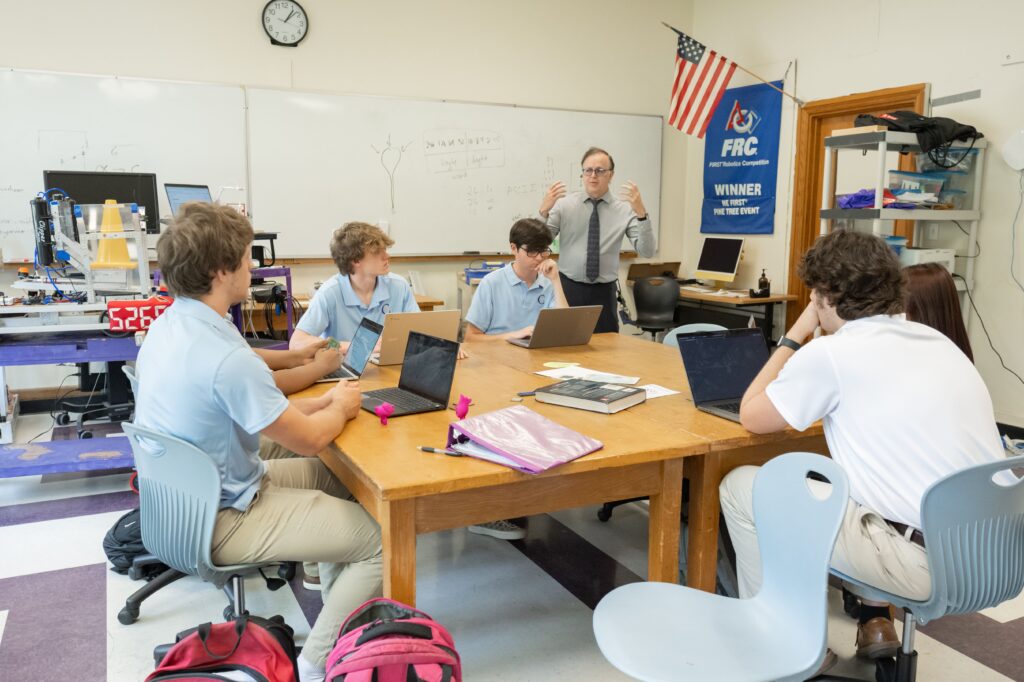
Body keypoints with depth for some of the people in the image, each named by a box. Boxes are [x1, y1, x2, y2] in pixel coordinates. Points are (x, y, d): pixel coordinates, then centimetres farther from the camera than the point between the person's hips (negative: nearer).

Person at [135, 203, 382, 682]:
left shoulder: (166, 327, -1)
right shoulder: (226, 358, -31)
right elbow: (309, 440, -20)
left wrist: (322, 402, 5)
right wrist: (341, 407, 1)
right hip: (220, 521, -10)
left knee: (332, 475, 21)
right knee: (381, 540, -6)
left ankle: (341, 607, 32)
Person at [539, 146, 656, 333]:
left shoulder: (625, 209, 0)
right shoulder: (564, 203, 0)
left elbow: (647, 251, -10)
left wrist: (641, 213, -23)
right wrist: (544, 211, -22)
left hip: (604, 292, 1)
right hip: (568, 288, 0)